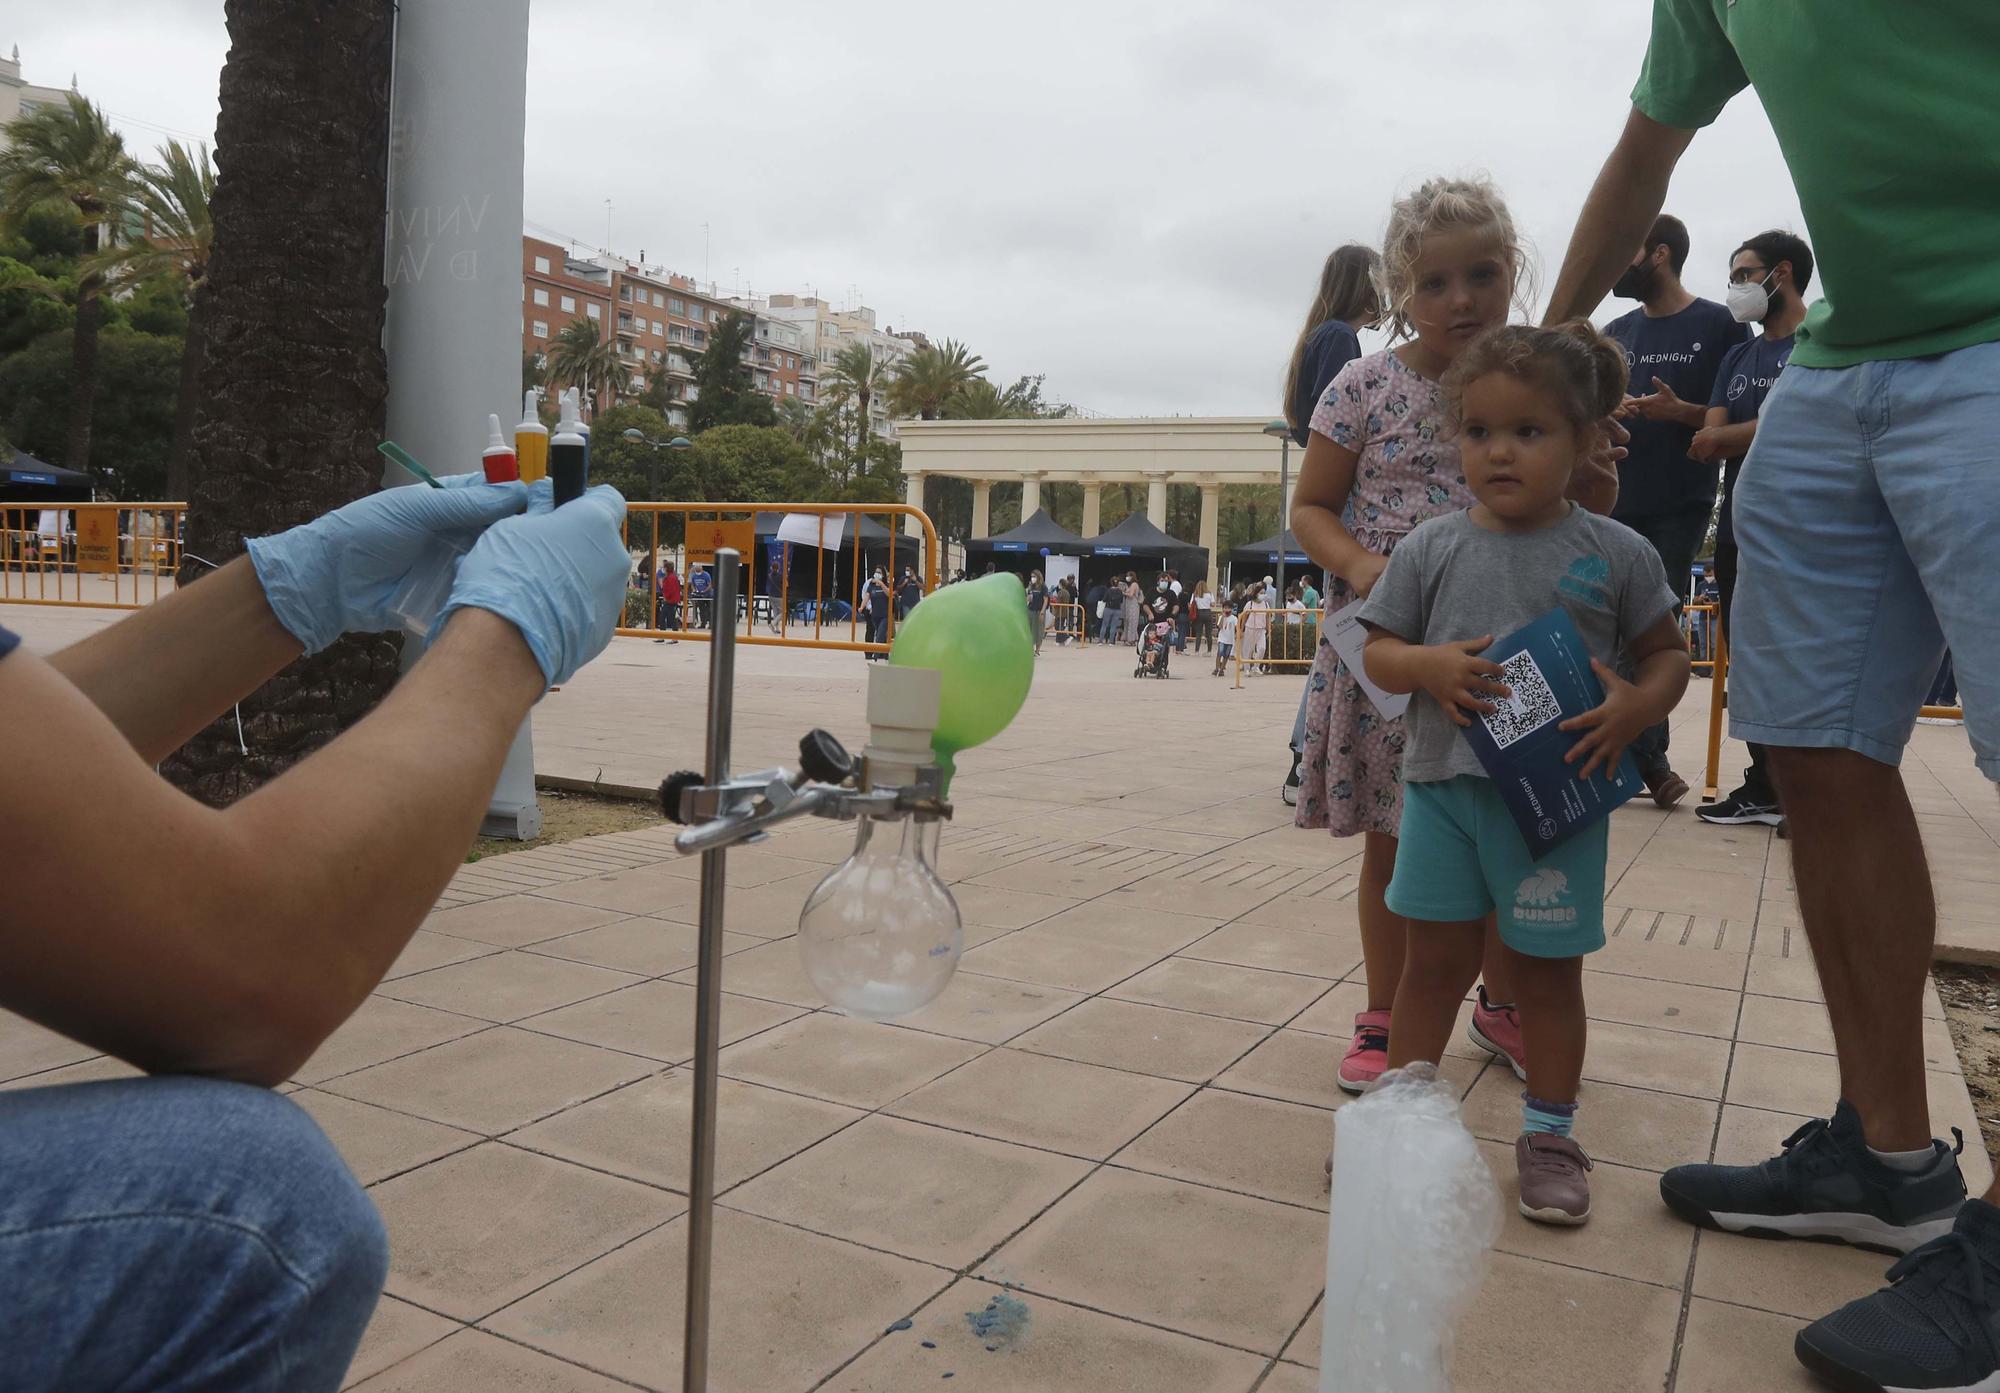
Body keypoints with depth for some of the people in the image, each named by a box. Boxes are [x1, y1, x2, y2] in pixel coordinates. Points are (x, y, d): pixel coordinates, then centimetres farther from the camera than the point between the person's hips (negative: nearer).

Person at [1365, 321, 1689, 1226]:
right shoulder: (1432, 549, 1)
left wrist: (1638, 708, -15)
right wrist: (1429, 666, -17)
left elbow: (1668, 653, 6)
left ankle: (1548, 1134, 26)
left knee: (1547, 972, 10)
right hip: (1444, 785, 1)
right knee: (1435, 961, 10)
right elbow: (1378, 650, 5)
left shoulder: (1616, 554, -2)